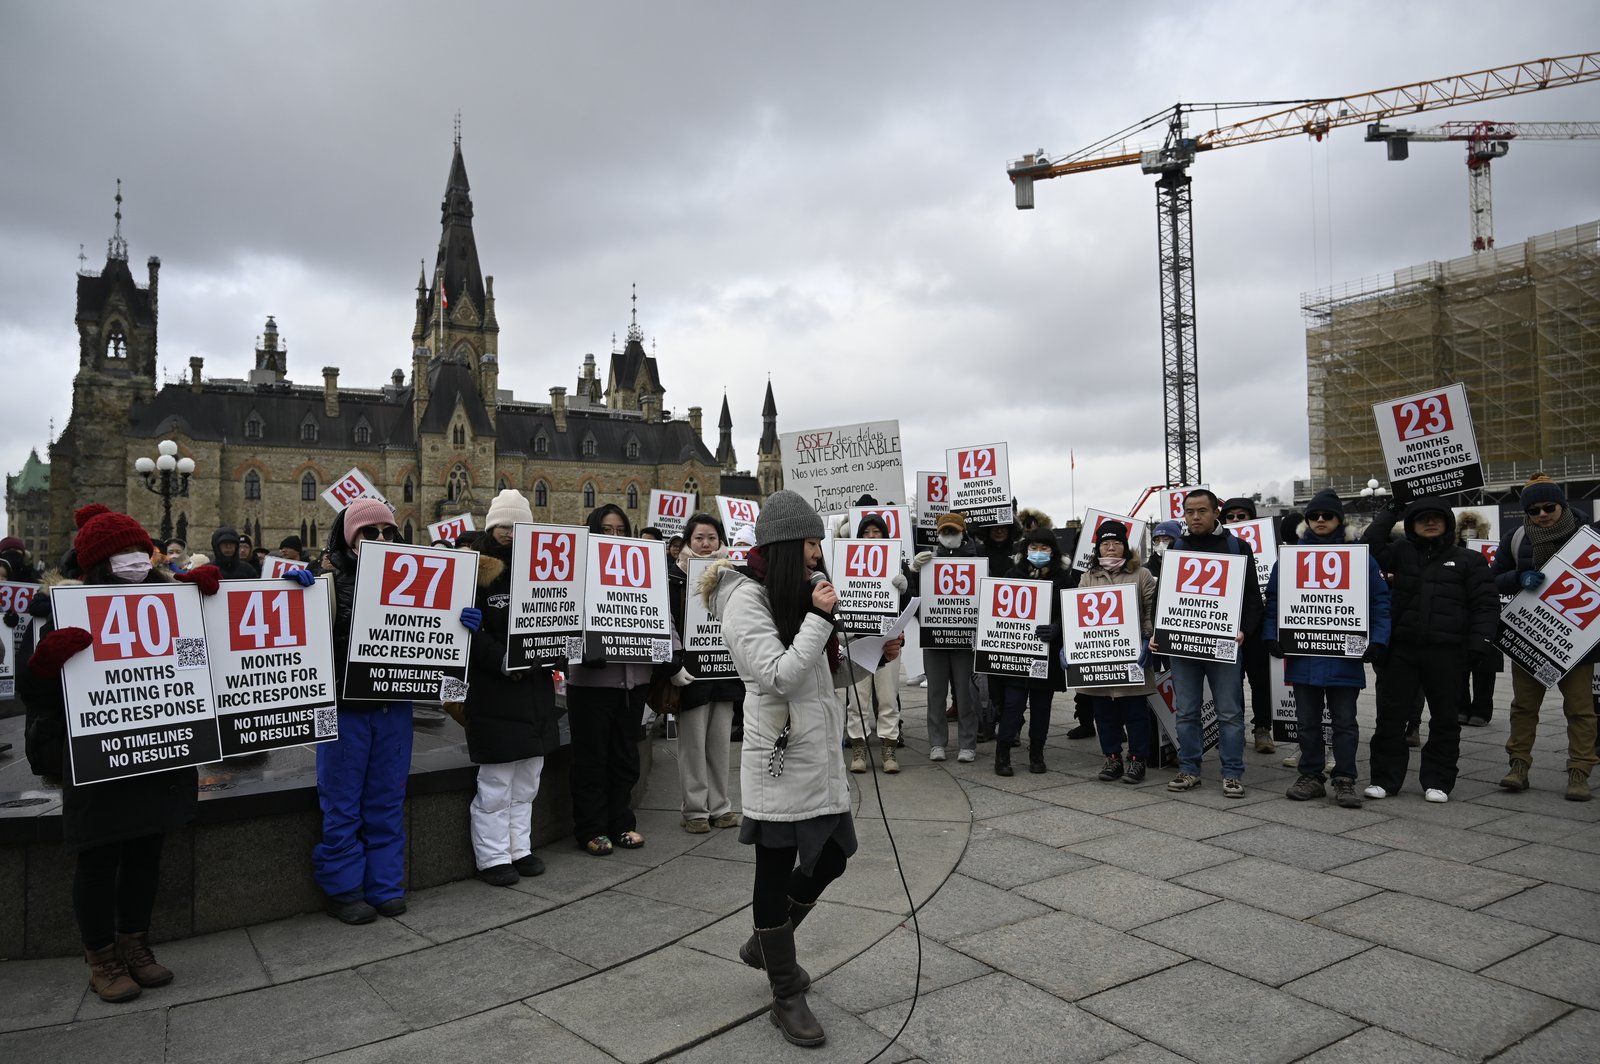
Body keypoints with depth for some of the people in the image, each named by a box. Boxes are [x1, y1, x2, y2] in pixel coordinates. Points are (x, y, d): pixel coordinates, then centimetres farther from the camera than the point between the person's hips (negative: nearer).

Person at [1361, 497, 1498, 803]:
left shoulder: (1468, 560, 7)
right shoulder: (1402, 552, 11)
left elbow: (1486, 604, 3)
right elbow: (1369, 549, -5)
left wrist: (1481, 640, -9)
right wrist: (1389, 513, -1)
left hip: (1446, 651, -1)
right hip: (1402, 648, 1)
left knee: (1445, 717, 7)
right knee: (1390, 714, 2)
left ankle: (1438, 781, 18)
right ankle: (1384, 778, 10)